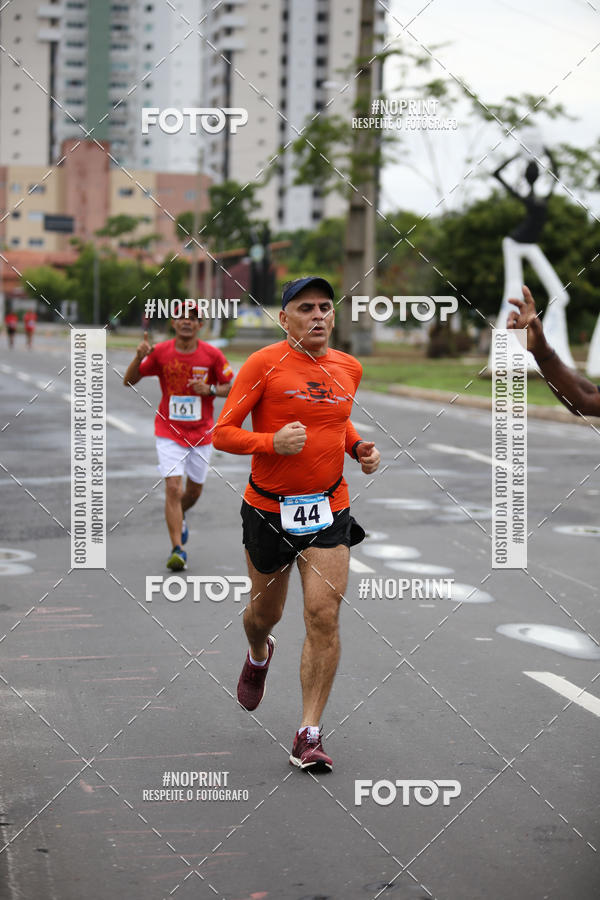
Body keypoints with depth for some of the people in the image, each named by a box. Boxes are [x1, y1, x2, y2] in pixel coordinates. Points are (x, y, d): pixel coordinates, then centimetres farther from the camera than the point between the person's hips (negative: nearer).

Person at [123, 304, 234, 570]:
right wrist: (139, 357, -19)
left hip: (202, 434, 2)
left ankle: (178, 518, 48)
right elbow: (129, 381, 0)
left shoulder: (212, 354, -6)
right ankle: (177, 549, -10)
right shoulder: (160, 352, -6)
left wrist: (210, 389, -17)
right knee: (173, 487, -15)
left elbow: (229, 387, 4)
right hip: (169, 432, -2)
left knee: (194, 490, 14)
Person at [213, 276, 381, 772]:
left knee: (324, 616, -9)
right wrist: (273, 442, -26)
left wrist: (359, 447, 6)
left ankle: (309, 734, -1)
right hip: (268, 508, -2)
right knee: (265, 613, 15)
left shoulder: (349, 368, 6)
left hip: (329, 509, 2)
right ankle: (258, 656, 53)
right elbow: (223, 433, -9)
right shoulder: (264, 364, -10)